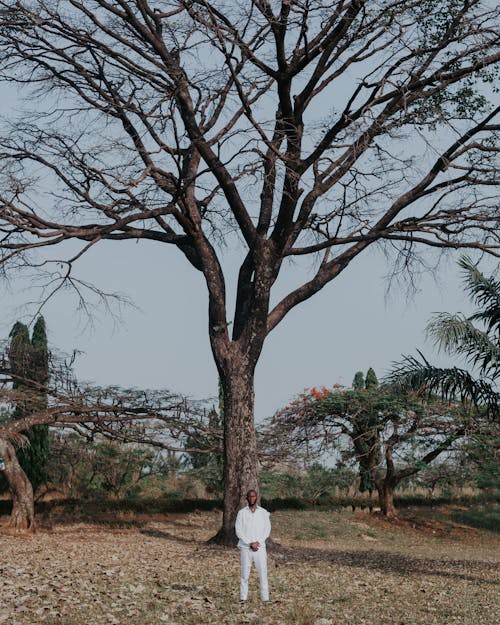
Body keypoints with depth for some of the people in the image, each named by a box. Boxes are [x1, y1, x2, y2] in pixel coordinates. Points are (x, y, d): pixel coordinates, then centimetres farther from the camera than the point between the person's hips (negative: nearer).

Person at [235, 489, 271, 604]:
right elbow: (238, 531, -2)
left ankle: (265, 598, 2)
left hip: (260, 547, 0)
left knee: (263, 573, -2)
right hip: (245, 548, 0)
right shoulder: (241, 513, 3)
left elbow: (267, 530, 2)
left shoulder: (263, 512, 5)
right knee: (245, 574, 0)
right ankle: (243, 598, 6)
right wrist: (250, 544, -11)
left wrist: (257, 543, -11)